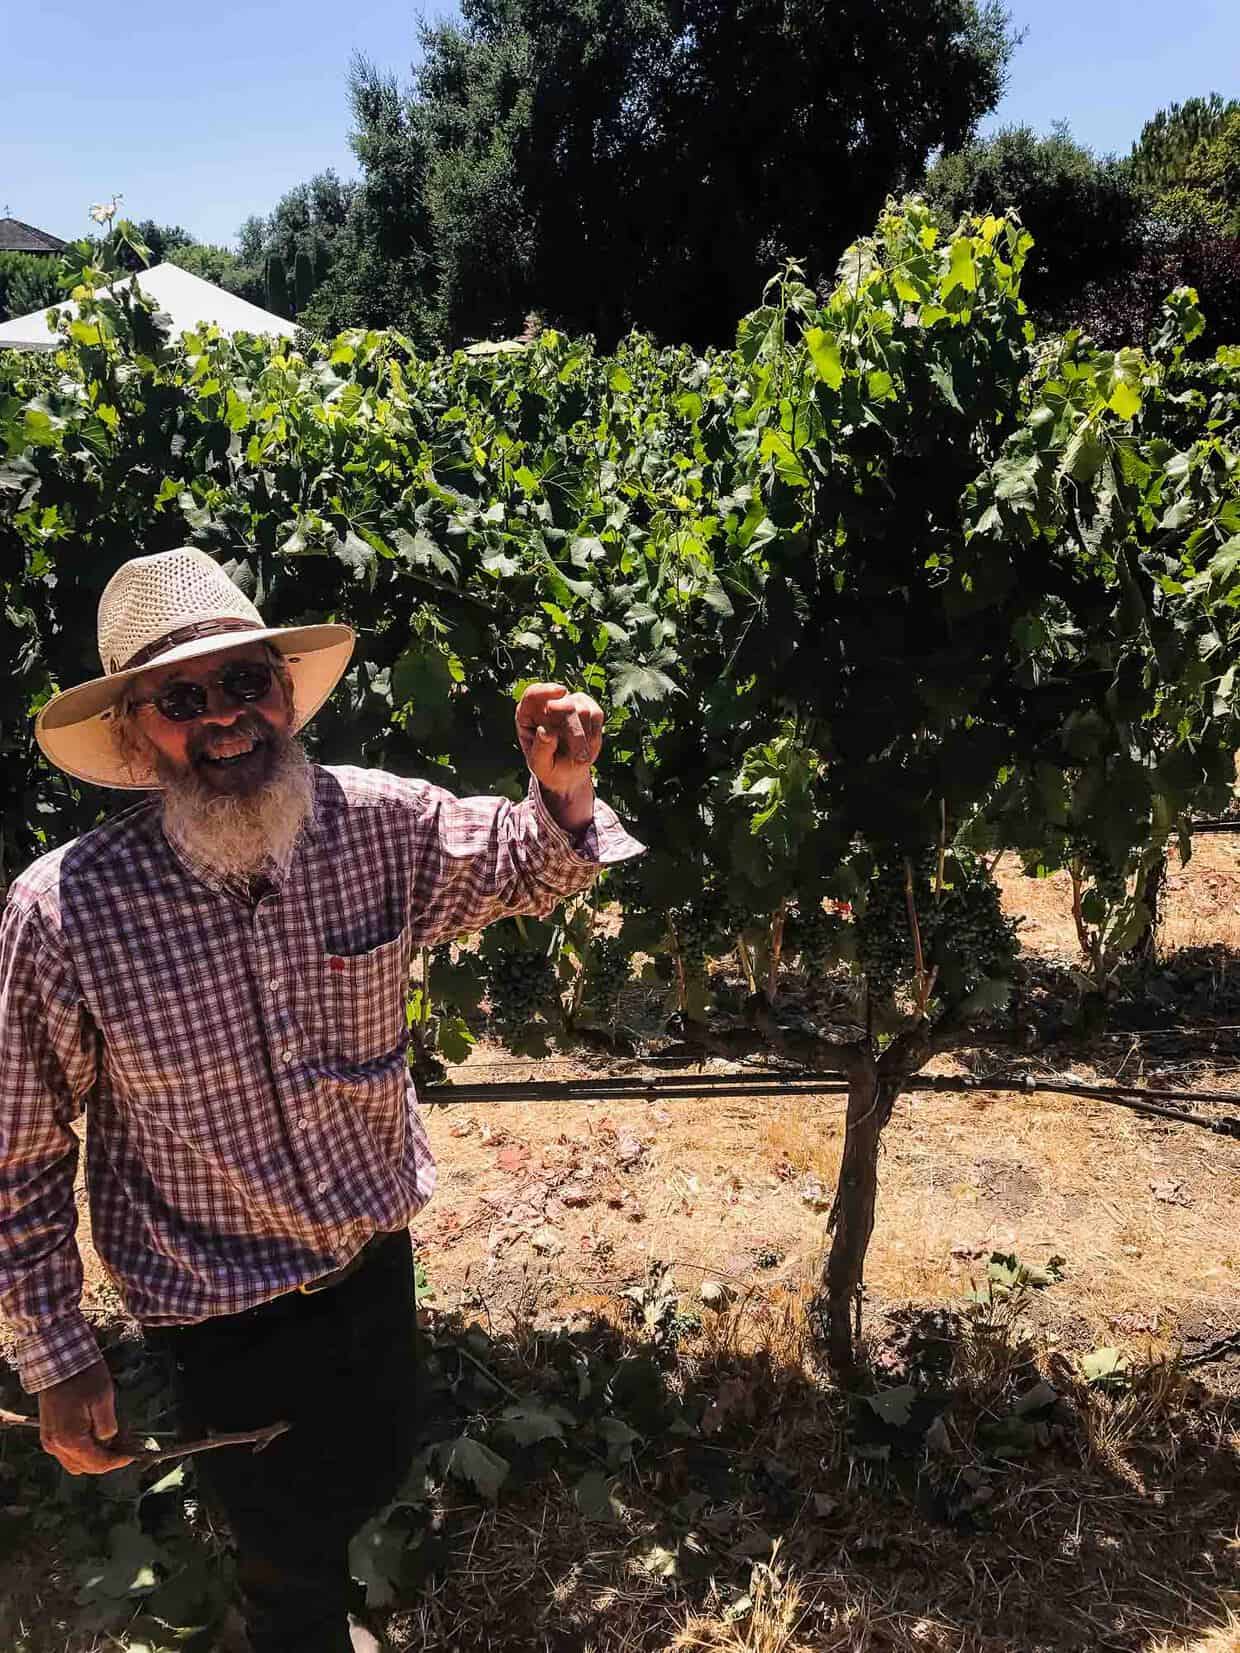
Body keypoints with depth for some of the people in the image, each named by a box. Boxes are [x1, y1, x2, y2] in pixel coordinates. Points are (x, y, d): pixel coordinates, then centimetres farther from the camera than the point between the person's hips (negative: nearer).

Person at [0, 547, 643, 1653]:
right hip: (222, 1311, -4)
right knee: (289, 1553, 18)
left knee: (377, 1474, 29)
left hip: (376, 1259, 4)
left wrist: (564, 788, -23)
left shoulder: (377, 826, -18)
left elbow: (526, 868, 0)